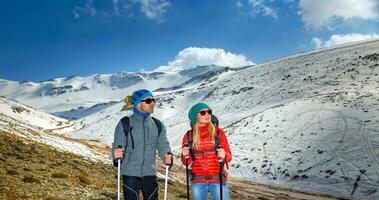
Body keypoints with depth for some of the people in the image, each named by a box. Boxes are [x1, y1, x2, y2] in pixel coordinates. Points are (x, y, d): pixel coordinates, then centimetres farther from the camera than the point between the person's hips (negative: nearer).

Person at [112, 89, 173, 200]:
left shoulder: (157, 125, 5)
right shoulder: (125, 124, -6)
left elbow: (163, 145, 3)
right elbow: (117, 146, -7)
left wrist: (167, 156, -18)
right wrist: (117, 154, -29)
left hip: (150, 174, 4)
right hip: (130, 174, -3)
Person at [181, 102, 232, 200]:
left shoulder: (218, 132, -3)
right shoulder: (189, 136, 0)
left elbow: (228, 156, -1)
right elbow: (186, 162, 4)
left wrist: (223, 155, -23)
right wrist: (185, 155, -17)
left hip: (217, 180, -1)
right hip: (197, 181, 1)